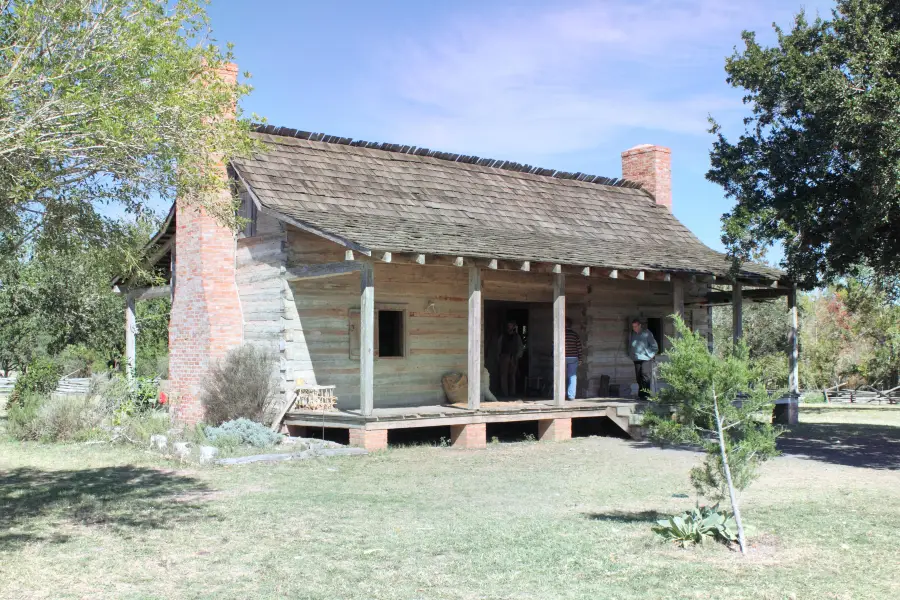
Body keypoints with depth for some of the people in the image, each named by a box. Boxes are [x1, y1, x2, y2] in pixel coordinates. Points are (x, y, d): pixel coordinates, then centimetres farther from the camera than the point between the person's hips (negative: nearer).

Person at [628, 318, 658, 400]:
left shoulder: (646, 333, -3)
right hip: (636, 359, 5)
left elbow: (654, 346, 0)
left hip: (646, 358, -5)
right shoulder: (631, 335, 12)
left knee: (645, 376, -14)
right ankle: (641, 394, 14)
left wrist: (652, 355, -3)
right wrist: (631, 355, 15)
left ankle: (645, 394, -16)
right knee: (638, 377, 5)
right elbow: (630, 346, 24)